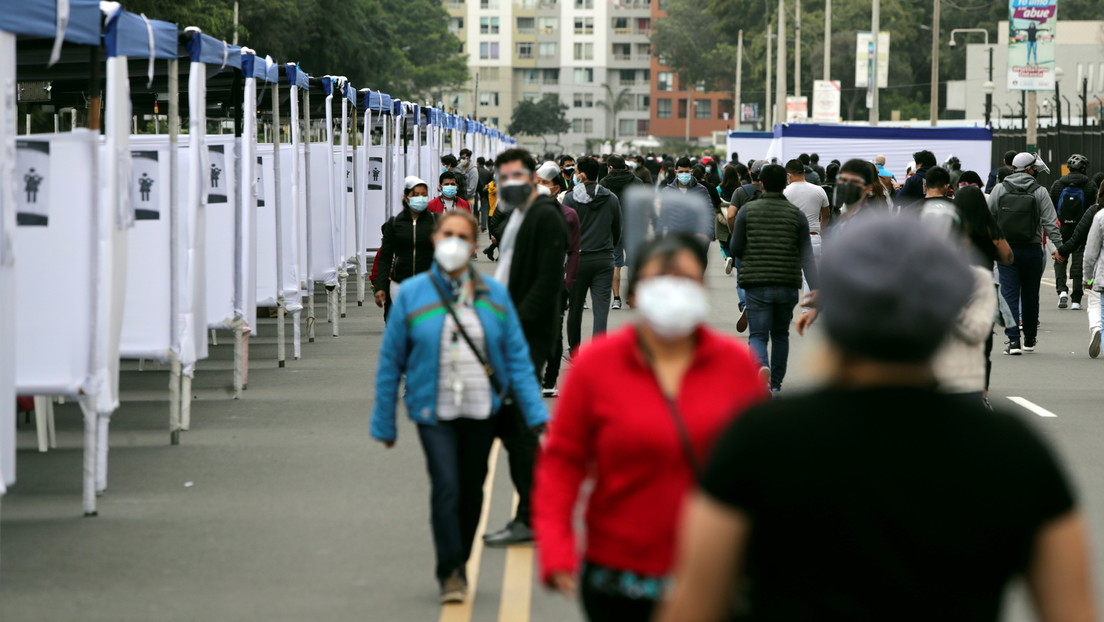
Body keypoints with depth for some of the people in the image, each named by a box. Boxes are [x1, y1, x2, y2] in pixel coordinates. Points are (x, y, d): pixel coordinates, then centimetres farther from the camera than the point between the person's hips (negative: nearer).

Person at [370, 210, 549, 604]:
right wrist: (384, 423, 3)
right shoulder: (412, 295, -2)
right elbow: (390, 362, 3)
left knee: (472, 491, 11)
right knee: (446, 488, -14)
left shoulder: (494, 295, 3)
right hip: (434, 412, -2)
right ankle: (450, 573, -2)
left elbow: (517, 357, 4)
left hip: (482, 410, 2)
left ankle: (459, 563, 30)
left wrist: (536, 414, -4)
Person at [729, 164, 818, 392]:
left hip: (756, 284, -1)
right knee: (780, 334, 18)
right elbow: (807, 256, -4)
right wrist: (815, 292, -6)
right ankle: (776, 383, 24)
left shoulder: (747, 211, -1)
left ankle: (762, 367, -32)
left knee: (758, 335, -2)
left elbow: (736, 249, 1)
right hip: (788, 285, 2)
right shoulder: (796, 214, 0)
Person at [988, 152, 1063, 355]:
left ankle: (1013, 339, -14)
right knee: (1030, 294, 12)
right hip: (1032, 250, 0)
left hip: (1006, 249, 0)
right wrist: (1058, 247, -2)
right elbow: (1050, 222, -6)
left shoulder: (999, 189, 0)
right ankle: (1030, 339, 22)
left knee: (1009, 293, -2)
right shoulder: (1040, 192, -4)